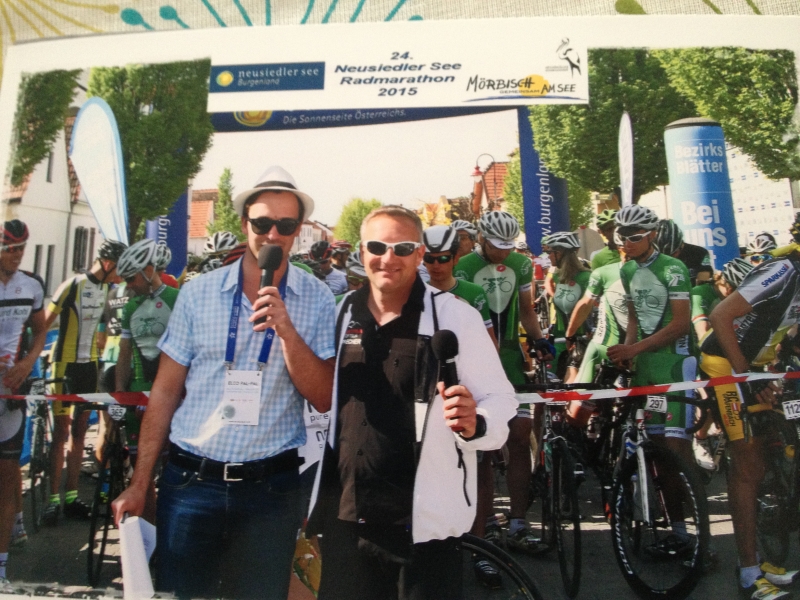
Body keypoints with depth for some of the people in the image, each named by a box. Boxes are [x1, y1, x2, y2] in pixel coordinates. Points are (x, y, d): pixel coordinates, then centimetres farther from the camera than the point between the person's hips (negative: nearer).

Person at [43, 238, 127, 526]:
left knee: (79, 431, 10)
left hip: (89, 365, 7)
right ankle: (53, 499, 7)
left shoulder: (105, 288, 6)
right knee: (61, 432, -2)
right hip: (65, 364, -7)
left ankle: (72, 496, 17)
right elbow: (43, 323, -15)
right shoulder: (72, 285, -16)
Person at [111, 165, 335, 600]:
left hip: (271, 486, 0)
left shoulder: (316, 299, -3)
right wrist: (139, 483, 3)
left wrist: (286, 328, -21)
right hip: (190, 480, 1)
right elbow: (165, 390, 3)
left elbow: (323, 400, -8)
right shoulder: (198, 292, -1)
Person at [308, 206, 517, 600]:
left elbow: (499, 400, -5)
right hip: (344, 519, 4)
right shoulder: (340, 315, 5)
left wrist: (475, 423, -28)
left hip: (425, 523, -4)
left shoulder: (456, 316, -7)